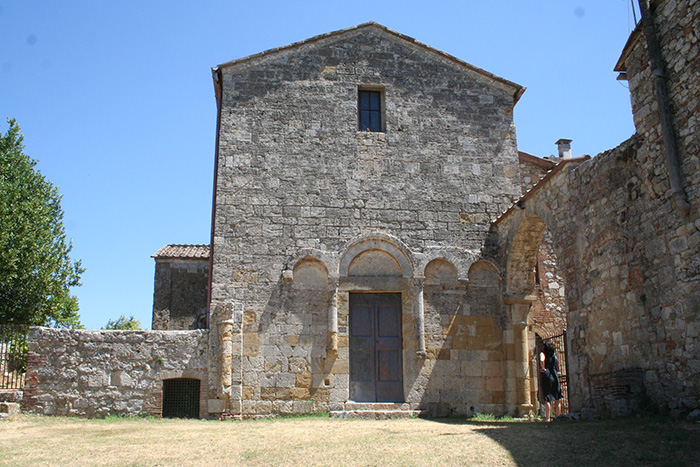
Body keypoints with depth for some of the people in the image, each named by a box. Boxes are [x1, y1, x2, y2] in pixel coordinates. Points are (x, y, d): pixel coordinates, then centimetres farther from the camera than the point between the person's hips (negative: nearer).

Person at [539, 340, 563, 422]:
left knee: (547, 399, -4)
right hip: (554, 376, 4)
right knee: (557, 398, 11)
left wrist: (543, 369, -13)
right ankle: (558, 416, 13)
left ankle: (548, 417, -6)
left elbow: (542, 360, -25)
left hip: (545, 376, -4)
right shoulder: (554, 355, 10)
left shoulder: (543, 353, -4)